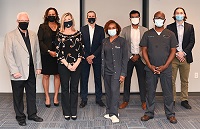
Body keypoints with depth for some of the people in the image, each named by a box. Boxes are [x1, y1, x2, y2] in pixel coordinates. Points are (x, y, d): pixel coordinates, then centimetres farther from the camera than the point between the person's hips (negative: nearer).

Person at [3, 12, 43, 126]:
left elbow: (37, 51, 12)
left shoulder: (33, 35, 9)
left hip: (31, 72, 4)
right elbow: (8, 55, -10)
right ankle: (20, 117, 24)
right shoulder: (10, 36, -6)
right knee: (18, 96, 9)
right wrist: (14, 71, -15)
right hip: (18, 73, -4)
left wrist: (38, 66, 6)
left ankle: (32, 114, 30)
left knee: (32, 95, 14)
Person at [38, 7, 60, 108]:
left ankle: (56, 97, 16)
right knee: (46, 76, 3)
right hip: (46, 55, -1)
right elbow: (40, 41, -3)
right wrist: (49, 51, -12)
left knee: (57, 75, 5)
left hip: (58, 54, 2)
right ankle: (47, 97, 13)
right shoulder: (43, 27, 3)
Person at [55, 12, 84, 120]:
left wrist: (76, 64, -9)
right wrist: (67, 65, -10)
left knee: (74, 88, 7)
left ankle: (73, 112, 16)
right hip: (63, 65, -1)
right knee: (65, 88, 5)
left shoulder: (78, 34, 5)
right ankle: (66, 112, 16)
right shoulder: (60, 35, 0)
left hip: (76, 65, 1)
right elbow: (58, 52, -4)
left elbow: (81, 50, 3)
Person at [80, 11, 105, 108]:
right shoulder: (82, 29, 5)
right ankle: (84, 99, 11)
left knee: (98, 78, 5)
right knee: (84, 78, 2)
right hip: (85, 58, 0)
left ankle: (98, 98, 16)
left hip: (97, 57, 0)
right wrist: (86, 57, -8)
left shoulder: (100, 29, 4)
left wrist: (93, 55, -11)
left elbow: (102, 44, -2)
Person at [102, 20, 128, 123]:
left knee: (114, 90, -11)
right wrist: (102, 70, 7)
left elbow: (125, 58, -5)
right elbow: (103, 56, 12)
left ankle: (114, 114, -6)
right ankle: (109, 111, 20)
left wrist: (123, 73, -10)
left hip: (116, 71, -4)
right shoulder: (104, 41, 10)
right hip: (106, 71, 5)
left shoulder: (121, 41, -3)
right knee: (108, 92, 9)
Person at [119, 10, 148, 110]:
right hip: (128, 57, 0)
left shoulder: (145, 30, 4)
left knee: (142, 80, 3)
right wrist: (130, 56, -7)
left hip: (140, 58, 0)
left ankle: (143, 101, 13)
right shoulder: (125, 30, 4)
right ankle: (126, 100, 16)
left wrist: (138, 55, -9)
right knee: (127, 80, 5)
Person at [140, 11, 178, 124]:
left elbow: (173, 51, 1)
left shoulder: (170, 34, 4)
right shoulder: (148, 34, 6)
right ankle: (149, 113, 20)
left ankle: (170, 114, 16)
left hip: (166, 68, -1)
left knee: (168, 92, 4)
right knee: (150, 91, 8)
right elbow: (144, 50, 4)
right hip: (151, 68, 1)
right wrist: (150, 65, -7)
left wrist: (164, 66, -8)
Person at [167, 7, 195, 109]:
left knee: (185, 81, 8)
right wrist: (177, 53, -11)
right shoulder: (170, 27, 3)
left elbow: (192, 42, 3)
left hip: (185, 57, 2)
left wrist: (183, 53, -9)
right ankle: (172, 100, 11)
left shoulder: (190, 27, 9)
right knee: (171, 80, 2)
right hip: (173, 57, -2)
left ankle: (184, 100, 17)